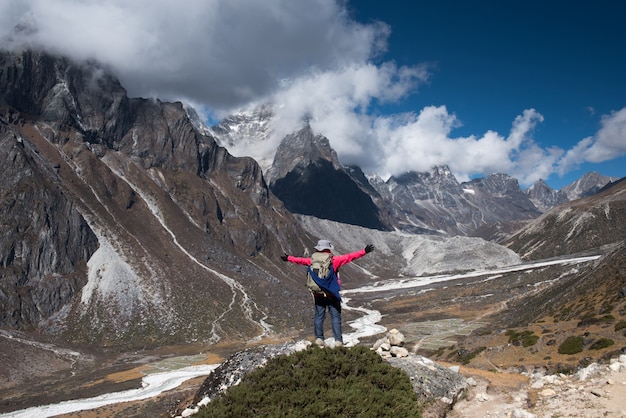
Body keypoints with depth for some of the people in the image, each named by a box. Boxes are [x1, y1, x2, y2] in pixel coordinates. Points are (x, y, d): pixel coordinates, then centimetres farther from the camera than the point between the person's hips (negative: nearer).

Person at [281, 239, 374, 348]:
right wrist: (364, 251, -7)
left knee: (319, 316, 12)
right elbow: (349, 257, -10)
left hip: (317, 293, 3)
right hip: (331, 294, -3)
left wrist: (288, 258, 30)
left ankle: (319, 338, 10)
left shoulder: (312, 260, 2)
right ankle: (338, 340, 0)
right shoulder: (334, 259, -8)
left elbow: (300, 260, 13)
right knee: (335, 316, 3)